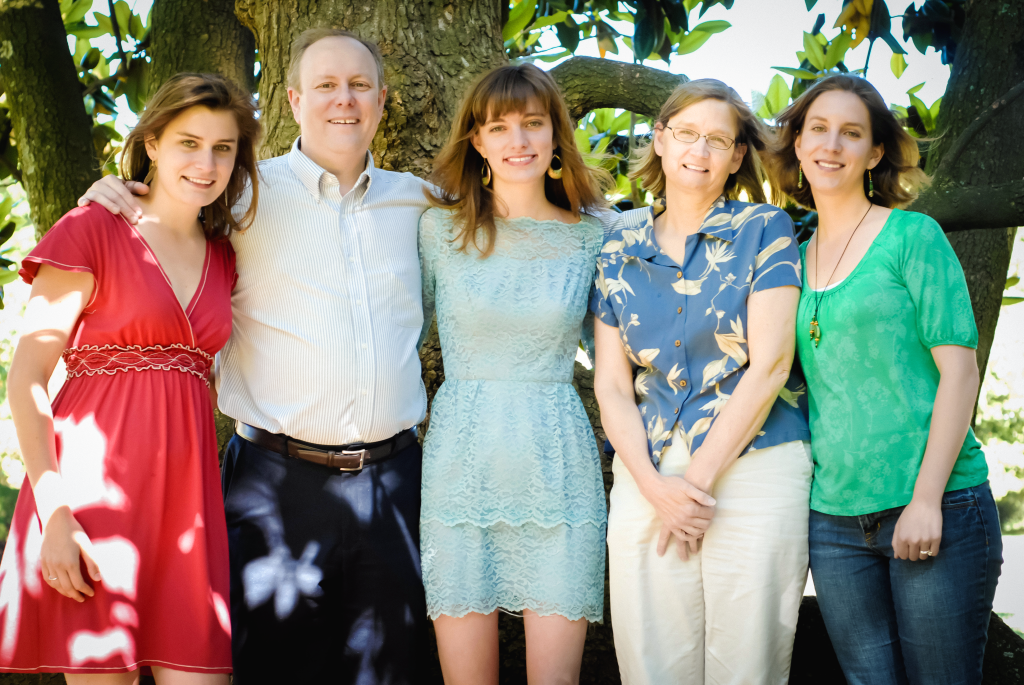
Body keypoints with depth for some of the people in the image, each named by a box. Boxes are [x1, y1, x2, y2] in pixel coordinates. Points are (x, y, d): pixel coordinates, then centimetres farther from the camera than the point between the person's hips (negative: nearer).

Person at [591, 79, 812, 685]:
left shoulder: (764, 230, 3)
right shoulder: (620, 251, 12)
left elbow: (769, 364, -5)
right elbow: (611, 386, 7)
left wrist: (699, 477, -9)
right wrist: (653, 484, -8)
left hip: (753, 471, -2)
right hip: (647, 480, 3)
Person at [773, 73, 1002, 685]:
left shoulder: (913, 236, -2)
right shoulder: (795, 257, 12)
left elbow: (959, 370, -8)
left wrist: (926, 499, -14)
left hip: (934, 510, -4)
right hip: (833, 516, 4)